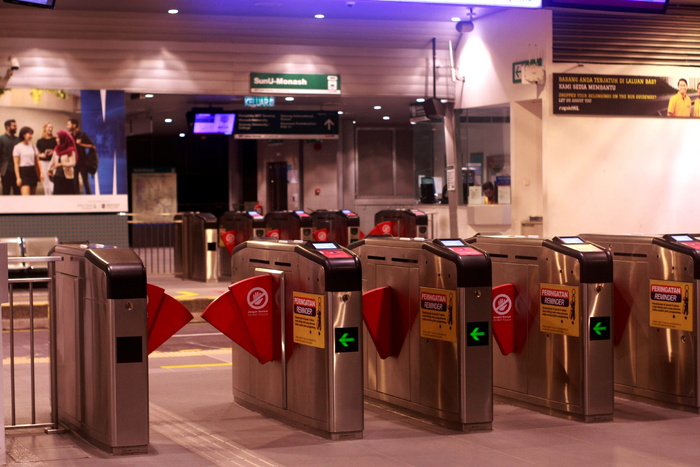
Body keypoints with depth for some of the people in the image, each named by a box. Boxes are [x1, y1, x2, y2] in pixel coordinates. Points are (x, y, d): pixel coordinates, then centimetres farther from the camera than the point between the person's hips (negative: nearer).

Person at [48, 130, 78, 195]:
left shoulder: (71, 151, -11)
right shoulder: (56, 149, 7)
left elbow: (72, 163, -18)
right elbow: (53, 160, 16)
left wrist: (61, 164, -27)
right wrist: (50, 170, 10)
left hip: (67, 176, -5)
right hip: (57, 176, 5)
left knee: (70, 193, 0)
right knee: (57, 193, 5)